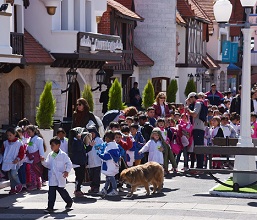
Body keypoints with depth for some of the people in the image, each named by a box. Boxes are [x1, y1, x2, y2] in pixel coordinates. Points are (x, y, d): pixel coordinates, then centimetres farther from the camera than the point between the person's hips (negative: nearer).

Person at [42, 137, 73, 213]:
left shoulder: (63, 155, -5)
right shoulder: (50, 155, 11)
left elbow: (69, 163, -6)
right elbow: (47, 164, 11)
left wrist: (67, 171, -21)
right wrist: (43, 161, -8)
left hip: (60, 177, -4)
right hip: (52, 177, 4)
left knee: (61, 190, 4)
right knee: (51, 192, -2)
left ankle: (69, 201, 30)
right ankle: (50, 207, -2)